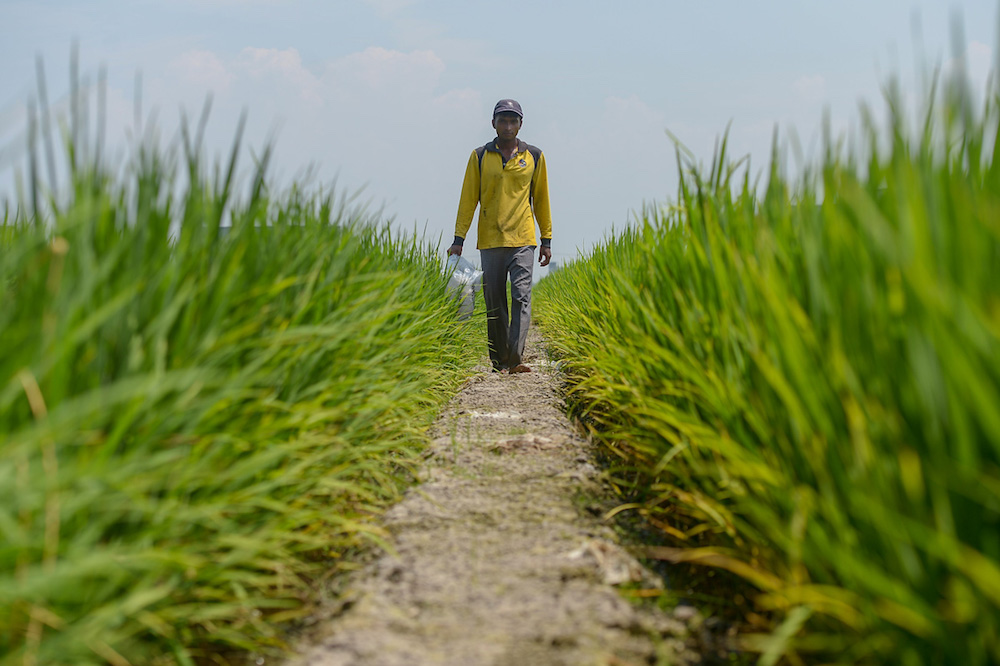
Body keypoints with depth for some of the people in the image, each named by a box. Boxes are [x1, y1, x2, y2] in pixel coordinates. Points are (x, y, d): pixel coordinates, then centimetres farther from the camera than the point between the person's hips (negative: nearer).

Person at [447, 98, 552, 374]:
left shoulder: (534, 156, 8)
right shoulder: (480, 156, 6)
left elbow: (541, 199, 12)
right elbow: (468, 199, 6)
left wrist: (547, 240, 9)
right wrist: (459, 239, 0)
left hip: (522, 240, -1)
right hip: (490, 241, 1)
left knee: (521, 298, -12)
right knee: (494, 304, 4)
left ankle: (516, 358, -16)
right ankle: (499, 360, 11)